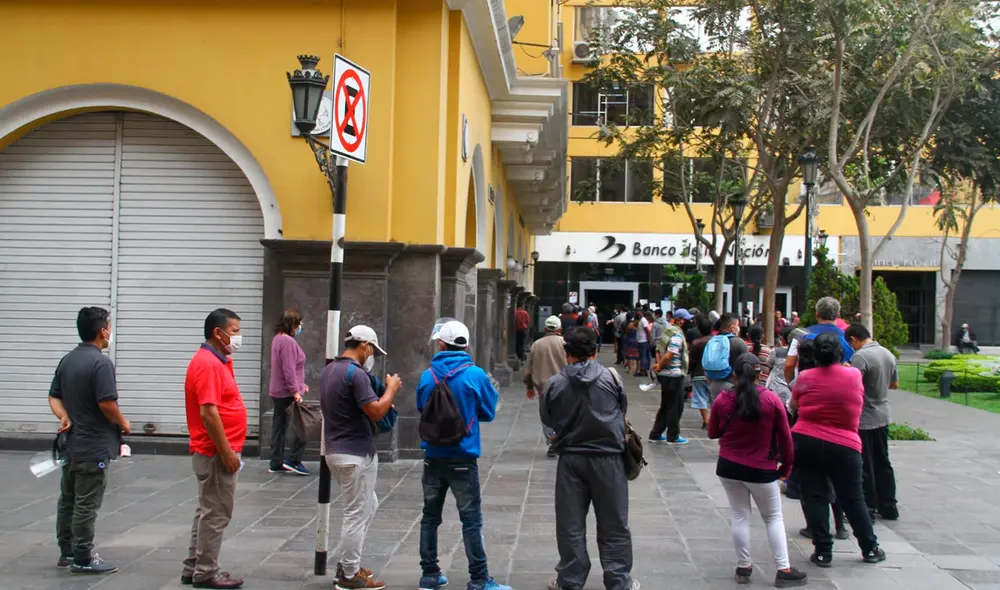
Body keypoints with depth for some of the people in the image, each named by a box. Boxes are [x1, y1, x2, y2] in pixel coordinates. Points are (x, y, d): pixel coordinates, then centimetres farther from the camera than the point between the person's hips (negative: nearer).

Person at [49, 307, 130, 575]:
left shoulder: (67, 360, 10)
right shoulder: (100, 362, -19)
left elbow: (54, 397, 12)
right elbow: (107, 403, -23)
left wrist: (64, 417, -2)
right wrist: (123, 424, -7)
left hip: (72, 442, 9)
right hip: (94, 446, -9)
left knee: (68, 499, 15)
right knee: (86, 504, -3)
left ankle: (67, 552, 25)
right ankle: (83, 559, 2)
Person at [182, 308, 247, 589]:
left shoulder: (217, 362, 15)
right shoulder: (208, 364, -18)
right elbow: (208, 412, -24)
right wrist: (227, 452, -22)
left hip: (215, 452, 11)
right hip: (217, 453, -11)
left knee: (208, 511, 16)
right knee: (215, 513, -2)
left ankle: (194, 567, 23)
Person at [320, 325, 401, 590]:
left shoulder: (330, 370, 12)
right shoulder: (356, 373, -19)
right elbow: (376, 412, -23)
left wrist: (383, 394, 18)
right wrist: (391, 389, -8)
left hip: (337, 450, 10)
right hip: (356, 453, -10)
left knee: (369, 505, 21)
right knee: (357, 514, 0)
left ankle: (348, 563, 25)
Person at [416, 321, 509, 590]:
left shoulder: (428, 375, -2)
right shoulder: (476, 375, -10)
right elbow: (488, 413, 0)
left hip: (433, 456, 3)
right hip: (463, 459, -3)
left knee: (430, 516, 13)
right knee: (471, 520, 1)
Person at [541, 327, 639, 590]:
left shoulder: (555, 383, -6)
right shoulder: (610, 377, -7)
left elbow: (547, 420, 7)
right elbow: (623, 409, 8)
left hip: (571, 457, 1)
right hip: (608, 457, -1)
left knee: (570, 524, 10)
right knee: (613, 524, 8)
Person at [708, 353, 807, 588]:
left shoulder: (722, 400, -7)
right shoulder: (771, 399, -12)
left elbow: (712, 433, 6)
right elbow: (785, 437, -5)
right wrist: (786, 465, 8)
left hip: (729, 467, 2)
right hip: (762, 469, -2)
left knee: (740, 516, 12)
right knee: (774, 518, 12)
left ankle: (743, 567, 18)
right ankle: (784, 570, 11)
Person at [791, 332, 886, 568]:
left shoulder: (805, 378, -4)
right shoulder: (854, 375, -4)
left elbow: (793, 405, 10)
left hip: (805, 442, 0)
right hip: (844, 446, 0)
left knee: (814, 498, 6)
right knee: (853, 499, 12)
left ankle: (823, 551, 8)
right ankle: (870, 549, 23)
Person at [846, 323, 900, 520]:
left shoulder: (861, 356, -20)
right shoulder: (888, 354, 6)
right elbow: (894, 384, 17)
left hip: (864, 419, -8)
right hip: (882, 417, 8)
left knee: (864, 465, 1)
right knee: (882, 462, 16)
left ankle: (868, 508, 7)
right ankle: (888, 506, 23)